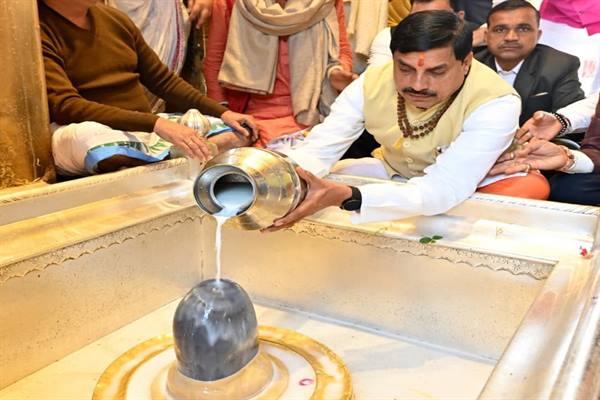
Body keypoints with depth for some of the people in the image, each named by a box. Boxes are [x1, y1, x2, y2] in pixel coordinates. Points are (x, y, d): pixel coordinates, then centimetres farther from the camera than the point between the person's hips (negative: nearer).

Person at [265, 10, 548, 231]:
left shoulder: (494, 104, -34)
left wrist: (345, 197, -59)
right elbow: (317, 150, -25)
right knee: (310, 185, -13)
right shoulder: (373, 81, -22)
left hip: (474, 185, -3)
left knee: (533, 186, -32)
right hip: (395, 173, 3)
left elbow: (445, 188, -45)